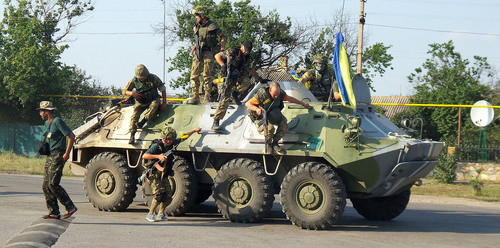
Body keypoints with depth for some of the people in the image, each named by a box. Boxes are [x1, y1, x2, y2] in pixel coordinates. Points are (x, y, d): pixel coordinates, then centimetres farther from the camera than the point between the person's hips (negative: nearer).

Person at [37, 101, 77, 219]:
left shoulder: (57, 121, -11)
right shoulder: (47, 123, 18)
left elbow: (71, 136, -15)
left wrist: (67, 153, -17)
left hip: (58, 155, -10)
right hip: (50, 156, 10)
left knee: (53, 184, -17)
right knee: (46, 185, 4)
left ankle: (70, 207, -10)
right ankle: (54, 212, 6)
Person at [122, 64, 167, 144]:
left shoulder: (153, 78, -12)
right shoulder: (134, 80, -8)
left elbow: (163, 89, -3)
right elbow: (124, 91, 1)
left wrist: (164, 103, -8)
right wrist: (132, 93, -22)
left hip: (153, 100, -1)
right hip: (140, 102, 1)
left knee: (154, 105, -37)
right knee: (134, 115, -23)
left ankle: (142, 122, -35)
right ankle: (132, 136, -27)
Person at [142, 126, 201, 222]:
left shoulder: (172, 144, 2)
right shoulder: (157, 146, -17)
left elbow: (183, 137, 18)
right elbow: (144, 156, -25)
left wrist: (195, 130, 23)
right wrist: (158, 156, -34)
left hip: (164, 175, 7)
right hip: (154, 175, -7)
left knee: (168, 195, -2)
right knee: (159, 194, -17)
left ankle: (160, 214, 10)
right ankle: (150, 214, -6)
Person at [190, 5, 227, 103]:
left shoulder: (212, 26, -5)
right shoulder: (197, 27, 13)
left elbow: (223, 37, 3)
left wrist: (222, 50, -5)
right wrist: (193, 48, 11)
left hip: (208, 54, -6)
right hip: (198, 54, 6)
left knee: (207, 76, -7)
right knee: (194, 75, 1)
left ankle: (207, 97, -3)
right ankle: (195, 95, 8)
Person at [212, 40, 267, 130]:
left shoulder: (247, 58, 9)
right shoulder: (232, 51, -8)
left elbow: (251, 70, 23)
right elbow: (217, 56, -6)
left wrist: (260, 79, 20)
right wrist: (223, 65, -20)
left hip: (238, 77, 5)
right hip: (227, 78, -5)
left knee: (247, 82, -28)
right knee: (224, 99, -18)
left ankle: (235, 93, 2)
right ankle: (216, 121, -18)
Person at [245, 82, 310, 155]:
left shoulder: (280, 93, -12)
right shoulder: (261, 95, -27)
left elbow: (290, 98, 9)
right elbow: (247, 104, -22)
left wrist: (302, 103, 16)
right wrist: (257, 109, -41)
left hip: (272, 116, 5)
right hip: (260, 118, -5)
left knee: (283, 122, -23)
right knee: (269, 128, -34)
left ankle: (275, 143, -6)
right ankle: (267, 144, -4)